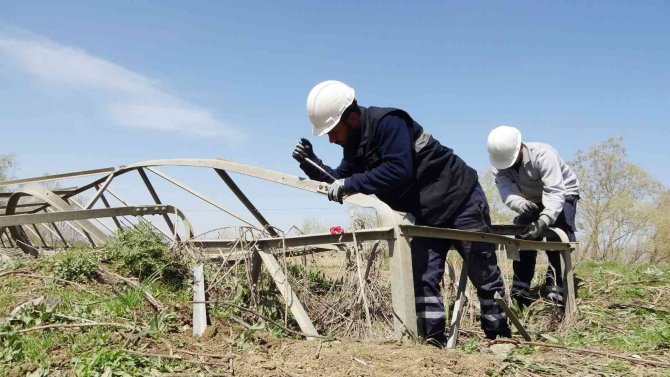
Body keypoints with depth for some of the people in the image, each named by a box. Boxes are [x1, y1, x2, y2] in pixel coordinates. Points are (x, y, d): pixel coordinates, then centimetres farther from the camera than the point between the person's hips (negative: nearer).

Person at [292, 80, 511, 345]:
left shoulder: (388, 123, -26)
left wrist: (350, 184, -34)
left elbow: (398, 170, -36)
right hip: (427, 213, 8)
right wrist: (310, 163, -8)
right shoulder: (354, 144, 2)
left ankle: (499, 335, 21)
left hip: (460, 198, -8)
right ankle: (435, 339, 4)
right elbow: (338, 183, 8)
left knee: (483, 273, 6)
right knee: (423, 277, -1)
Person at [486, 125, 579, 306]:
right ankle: (519, 296, 8)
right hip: (531, 201, 5)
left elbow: (555, 193, -45)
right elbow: (506, 191, -37)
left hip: (562, 194, -5)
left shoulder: (542, 154, -37)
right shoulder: (500, 163, -22)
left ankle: (556, 295, -22)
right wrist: (519, 203, -61)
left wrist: (542, 222, -60)